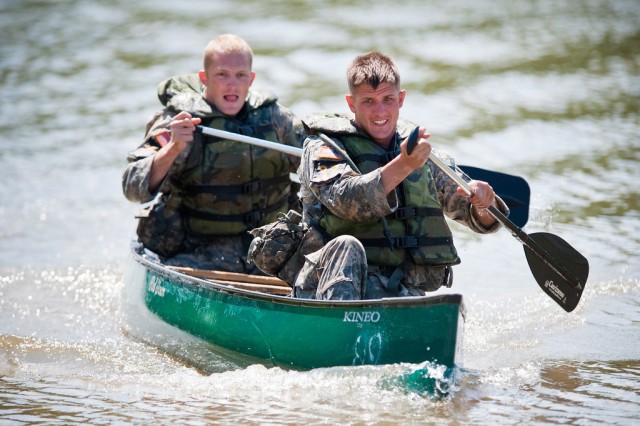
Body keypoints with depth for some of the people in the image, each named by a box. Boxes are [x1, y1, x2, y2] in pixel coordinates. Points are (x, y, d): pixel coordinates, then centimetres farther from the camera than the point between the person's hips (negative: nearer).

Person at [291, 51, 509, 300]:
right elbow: (346, 200, -17)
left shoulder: (425, 158, 17)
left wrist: (482, 204, -7)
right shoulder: (323, 147, 4)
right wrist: (403, 165, -29)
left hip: (404, 290, 3)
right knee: (347, 247, -37)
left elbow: (482, 220, 18)